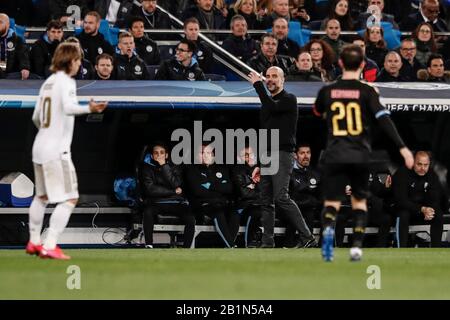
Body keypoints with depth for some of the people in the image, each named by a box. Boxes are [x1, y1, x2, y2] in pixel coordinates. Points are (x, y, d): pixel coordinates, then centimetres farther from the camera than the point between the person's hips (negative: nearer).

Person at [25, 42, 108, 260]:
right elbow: (68, 107, -30)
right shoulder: (66, 81, -10)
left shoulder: (48, 82, 13)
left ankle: (34, 242, 31)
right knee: (69, 199, -7)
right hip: (57, 150, -9)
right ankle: (50, 246, -15)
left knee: (42, 196, 23)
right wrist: (88, 109, -44)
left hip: (40, 147, 9)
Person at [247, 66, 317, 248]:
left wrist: (257, 85, -15)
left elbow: (272, 108, -23)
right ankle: (267, 242, 6)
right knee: (267, 201, 5)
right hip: (266, 157, 8)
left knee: (281, 198, -18)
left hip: (282, 154, -8)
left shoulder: (289, 100, -2)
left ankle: (307, 237, -17)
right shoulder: (267, 103, 21)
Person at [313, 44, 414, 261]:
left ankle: (328, 227, -32)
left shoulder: (327, 91, 4)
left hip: (334, 155, 0)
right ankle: (357, 246, 7)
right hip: (360, 156, 0)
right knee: (359, 200, 19)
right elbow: (384, 119, -12)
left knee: (332, 203, 1)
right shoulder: (367, 91, -3)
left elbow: (317, 112, 25)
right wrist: (402, 148, -14)